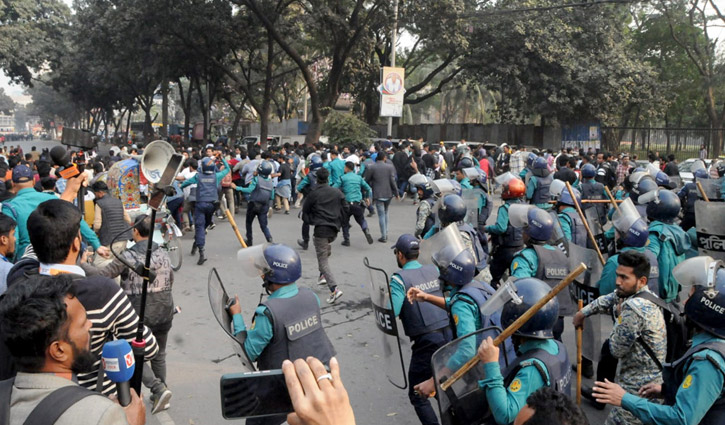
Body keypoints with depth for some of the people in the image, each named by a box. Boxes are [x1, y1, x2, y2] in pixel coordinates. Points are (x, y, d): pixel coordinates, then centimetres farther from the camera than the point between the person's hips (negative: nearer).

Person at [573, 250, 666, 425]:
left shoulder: (633, 308, -24)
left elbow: (616, 350, -15)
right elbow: (607, 300, 22)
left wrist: (619, 315, -4)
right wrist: (583, 312, 28)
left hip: (639, 390, -10)